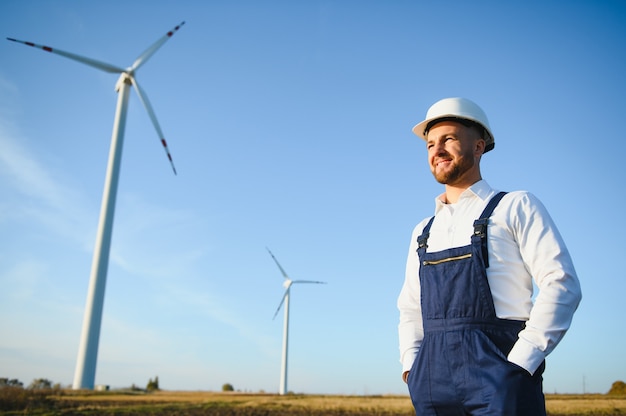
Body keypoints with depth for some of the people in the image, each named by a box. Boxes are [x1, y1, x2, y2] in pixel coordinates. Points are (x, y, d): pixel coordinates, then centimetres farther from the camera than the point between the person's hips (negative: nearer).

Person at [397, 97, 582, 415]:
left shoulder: (516, 207, 4)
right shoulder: (424, 232, 18)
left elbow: (562, 285, -6)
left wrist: (519, 364, -14)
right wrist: (411, 366, 6)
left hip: (496, 373, -4)